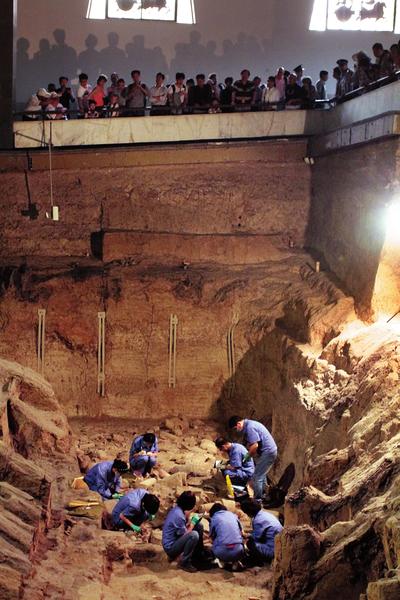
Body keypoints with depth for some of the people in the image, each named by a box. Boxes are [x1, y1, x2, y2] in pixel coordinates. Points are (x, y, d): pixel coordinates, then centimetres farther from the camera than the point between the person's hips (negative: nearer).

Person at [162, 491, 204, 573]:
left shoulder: (177, 508, 0)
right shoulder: (178, 515, -29)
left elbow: (186, 526, 5)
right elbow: (185, 534, -21)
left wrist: (188, 516, -9)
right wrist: (193, 522, -10)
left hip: (176, 539, 10)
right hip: (170, 547, -10)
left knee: (199, 526, 9)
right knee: (194, 535, -32)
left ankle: (197, 555, 20)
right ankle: (184, 563, -14)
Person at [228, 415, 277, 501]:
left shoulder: (250, 427, -21)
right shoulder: (248, 424, 11)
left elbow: (255, 446, -25)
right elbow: (249, 443, 14)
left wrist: (248, 456, -9)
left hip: (267, 453, -11)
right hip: (269, 451, 11)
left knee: (256, 478, -6)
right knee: (261, 475, 23)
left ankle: (257, 500, 3)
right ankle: (263, 495, 36)